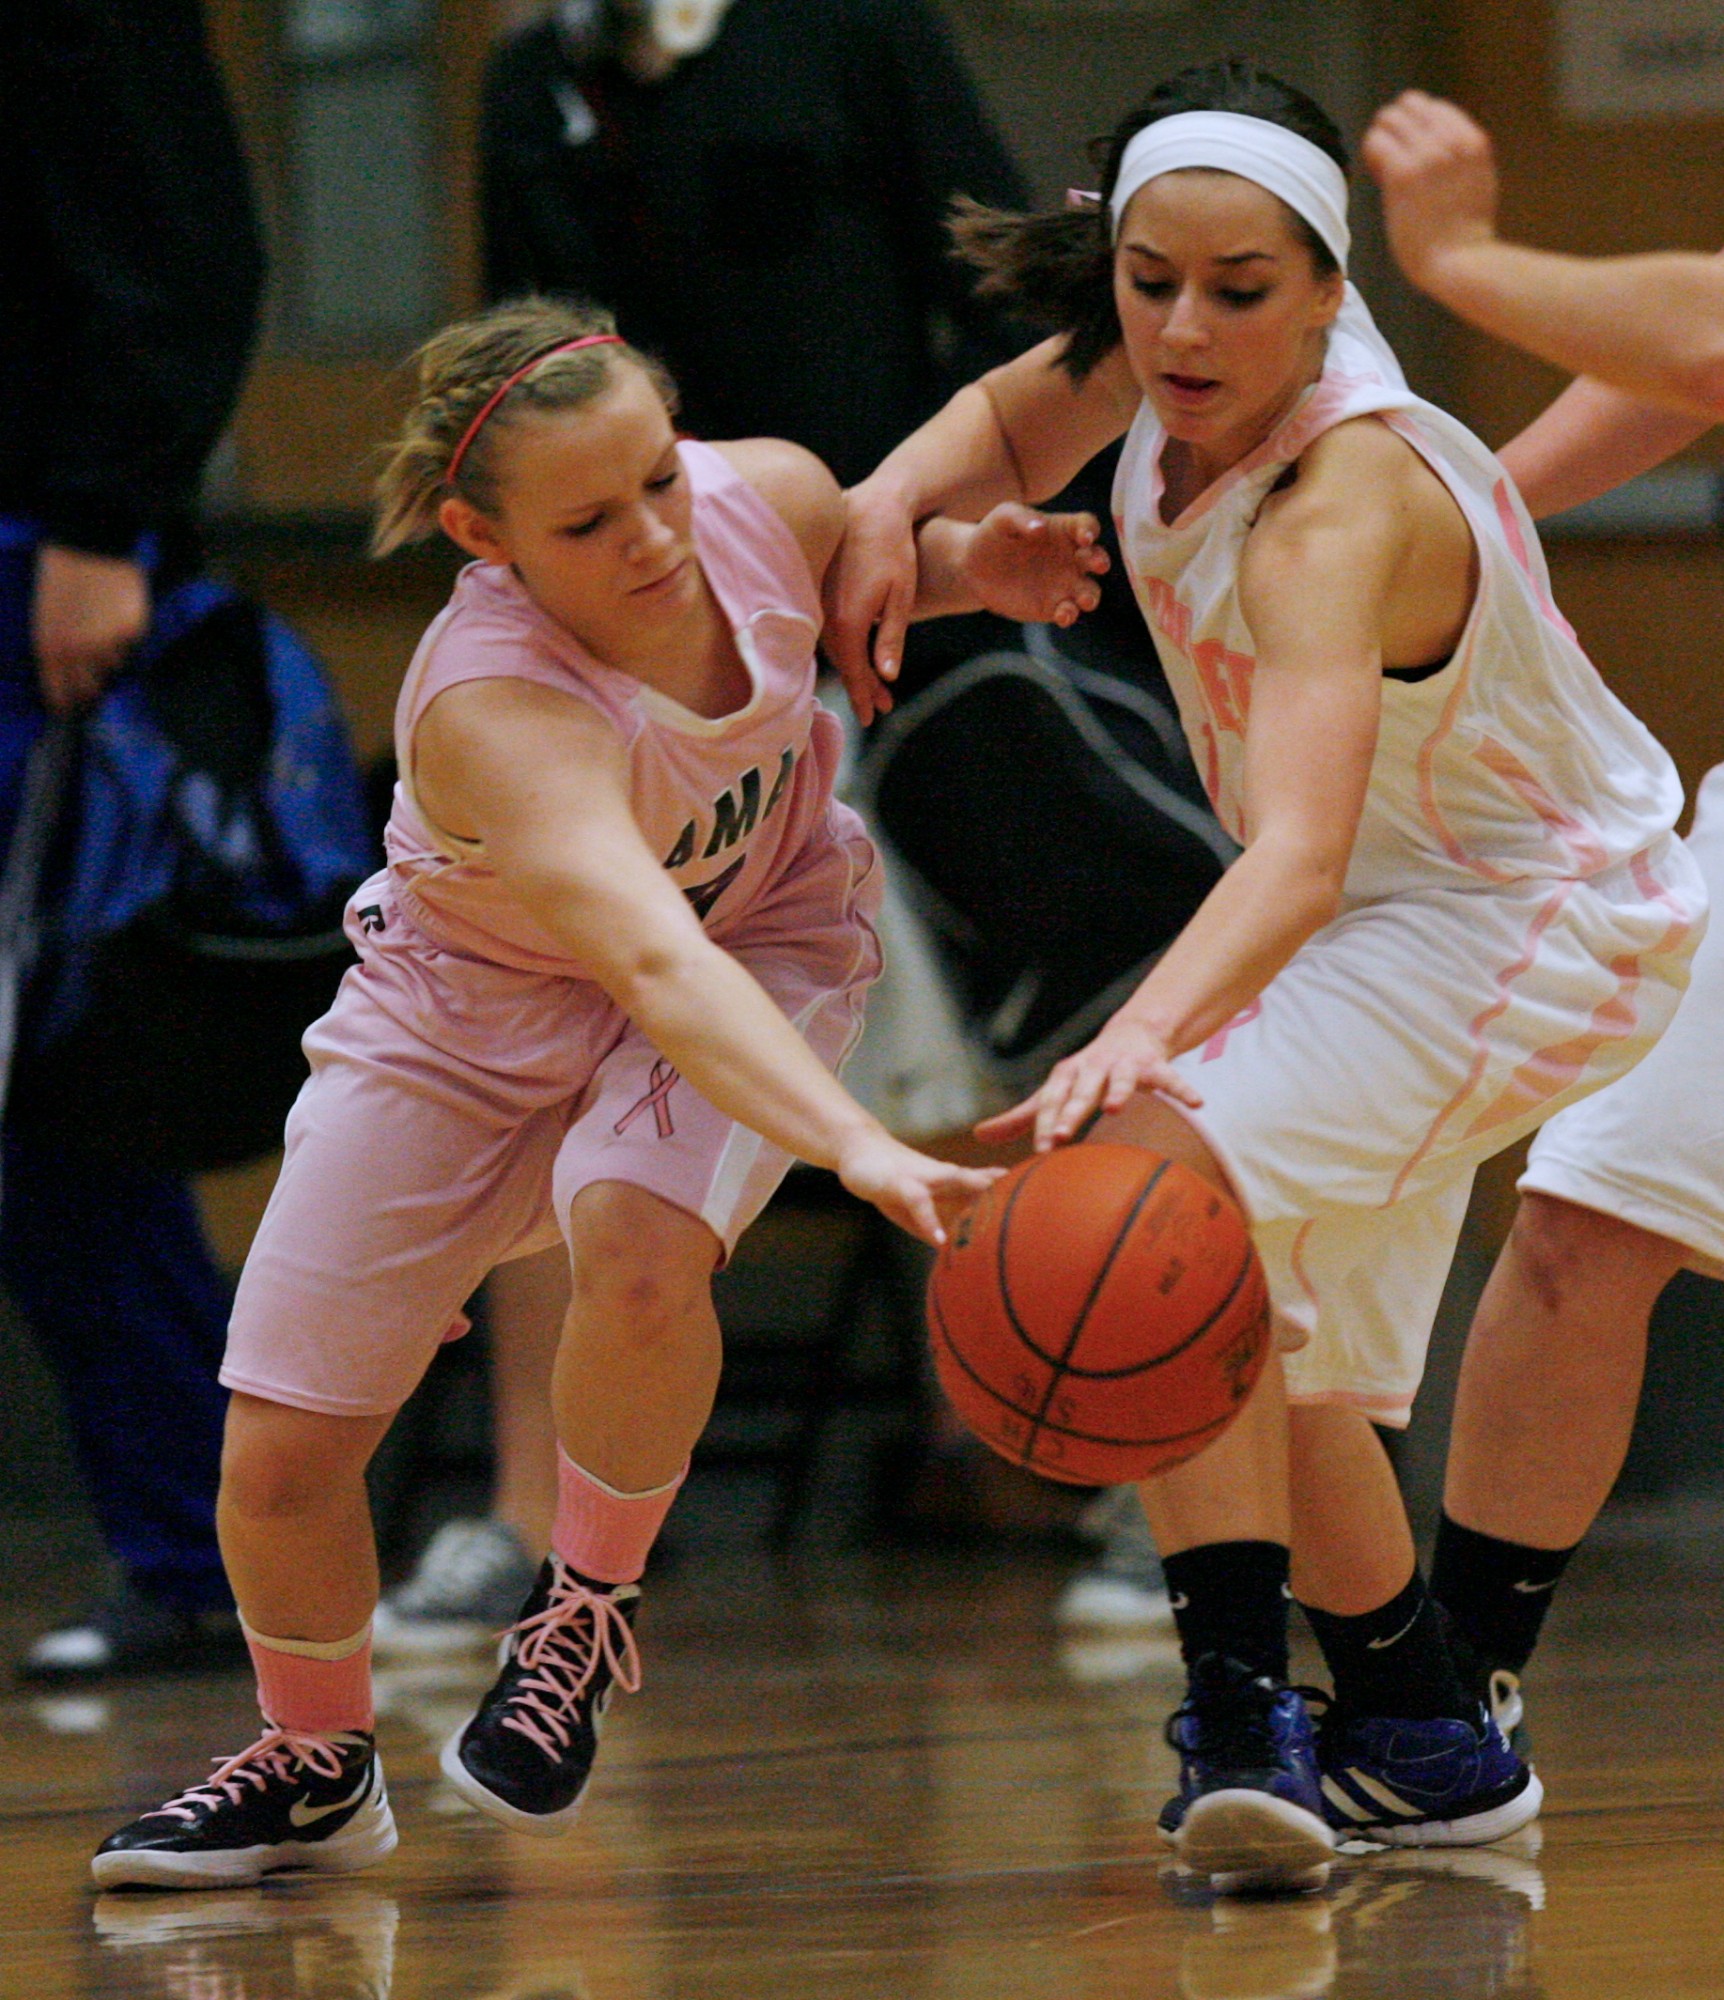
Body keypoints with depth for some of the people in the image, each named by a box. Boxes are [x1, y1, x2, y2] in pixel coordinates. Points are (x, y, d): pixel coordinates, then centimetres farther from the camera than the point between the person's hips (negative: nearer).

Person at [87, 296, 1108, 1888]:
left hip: (767, 934, 2)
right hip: (481, 992, -2)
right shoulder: (491, 709, -40)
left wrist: (966, 564, -18)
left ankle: (590, 1604, -2)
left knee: (638, 1249, -32)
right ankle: (320, 1768, 30)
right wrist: (858, 1145, -69)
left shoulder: (769, 499, -25)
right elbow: (652, 964, -55)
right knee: (279, 1458, -2)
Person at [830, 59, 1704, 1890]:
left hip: (1533, 925, -9)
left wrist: (1141, 1037, -67)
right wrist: (893, 500, -13)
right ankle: (1424, 1748, 36)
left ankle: (1240, 1713, -30)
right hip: (1394, 922, 9)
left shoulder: (1338, 516, -37)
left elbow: (1299, 850, -51)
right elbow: (1013, 428, 9)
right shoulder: (1163, 367, -15)